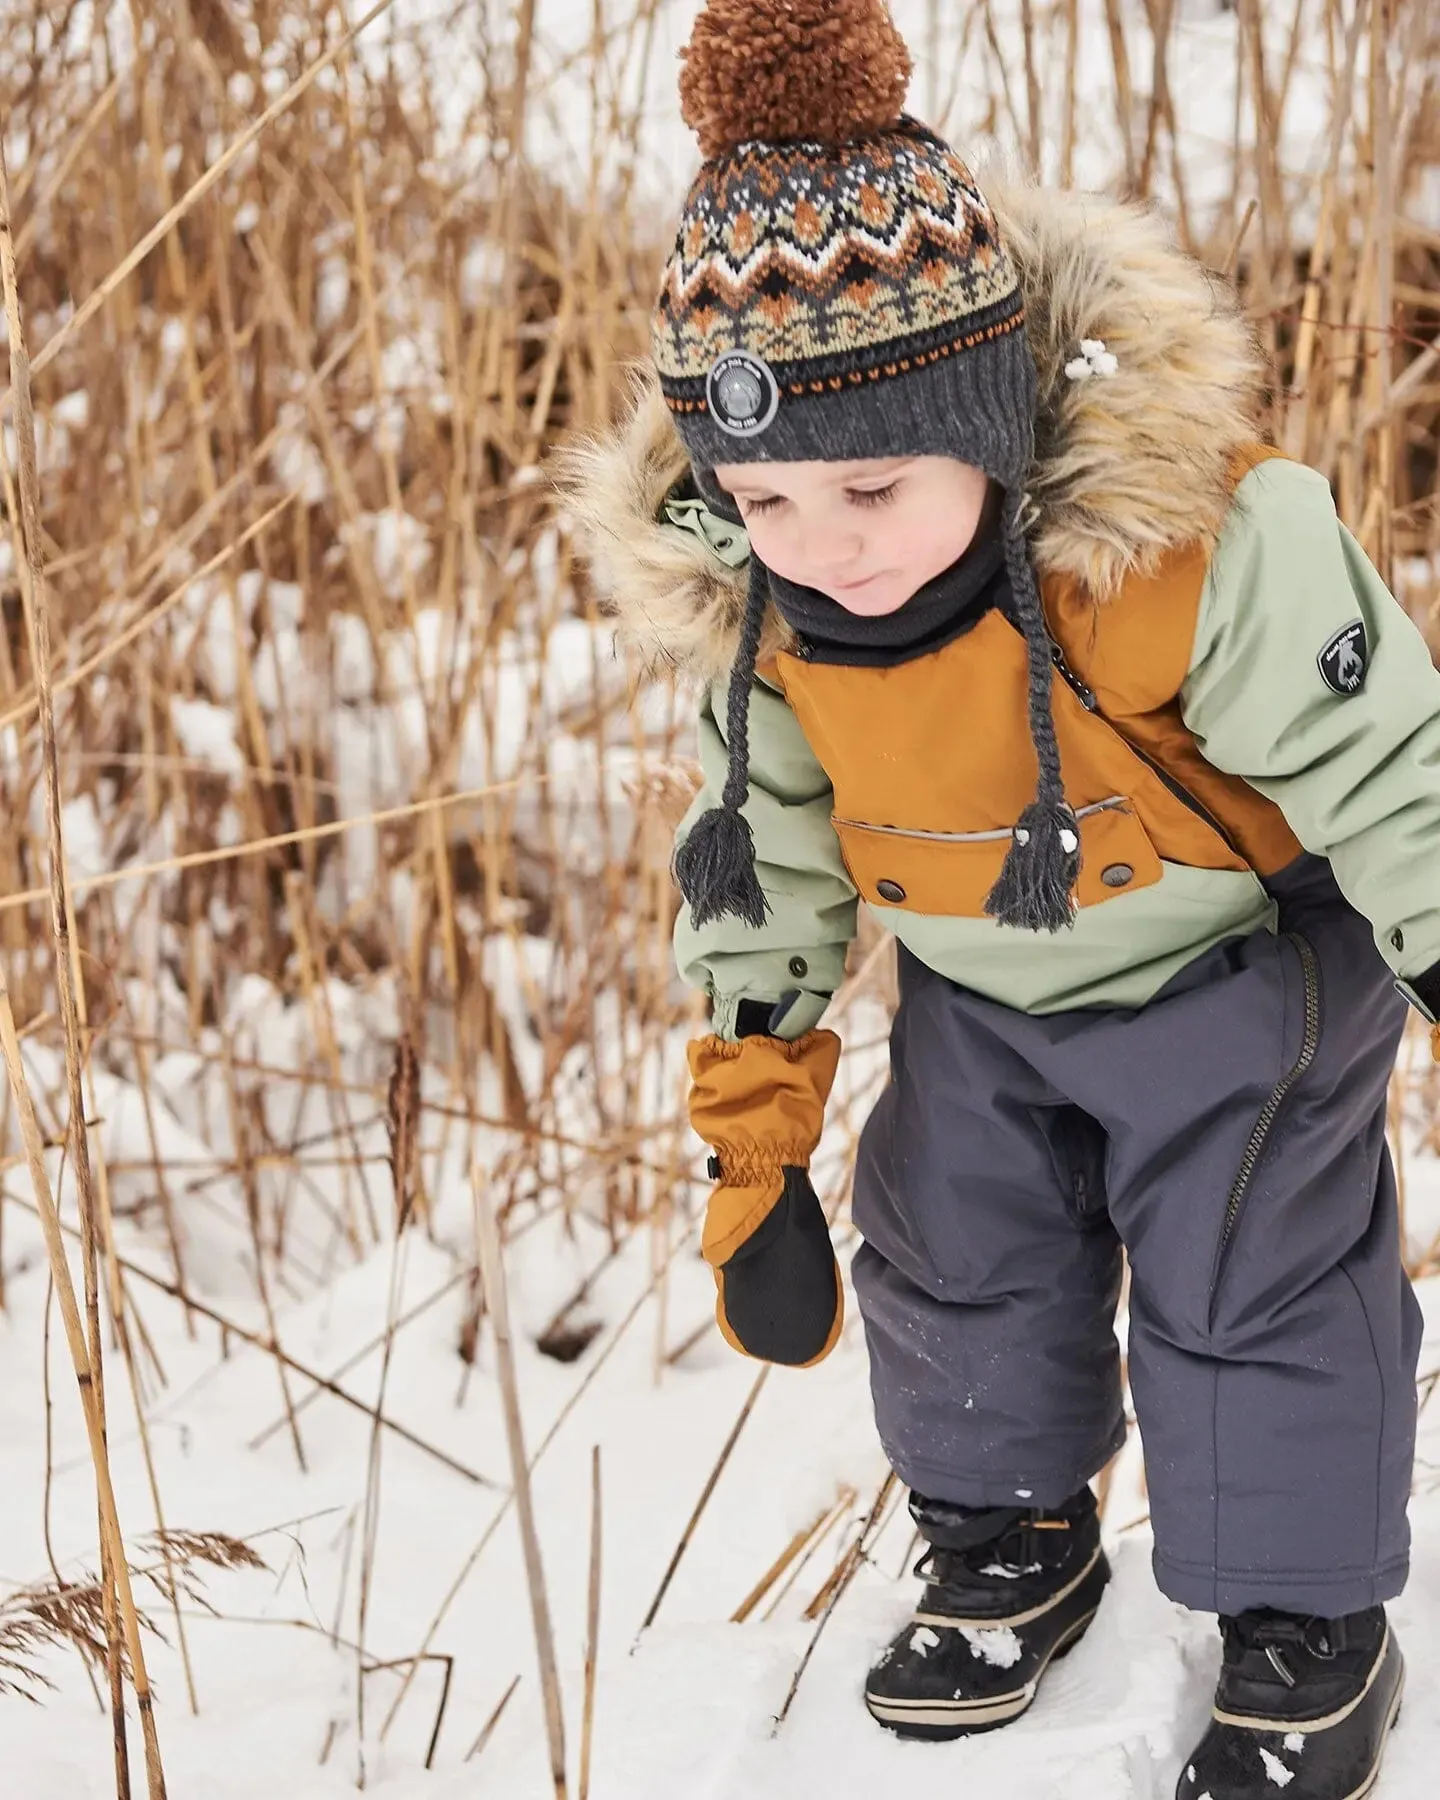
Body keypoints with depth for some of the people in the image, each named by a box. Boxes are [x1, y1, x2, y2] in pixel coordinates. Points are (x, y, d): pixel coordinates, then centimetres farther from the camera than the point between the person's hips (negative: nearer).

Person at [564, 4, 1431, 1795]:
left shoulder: (1202, 538, -38)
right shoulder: (739, 597, -20)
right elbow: (758, 867, -5)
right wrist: (752, 1150, -1)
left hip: (1243, 959, -5)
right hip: (979, 987, 5)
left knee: (1247, 1281, -3)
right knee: (952, 1250, 12)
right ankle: (1011, 1539, 38)